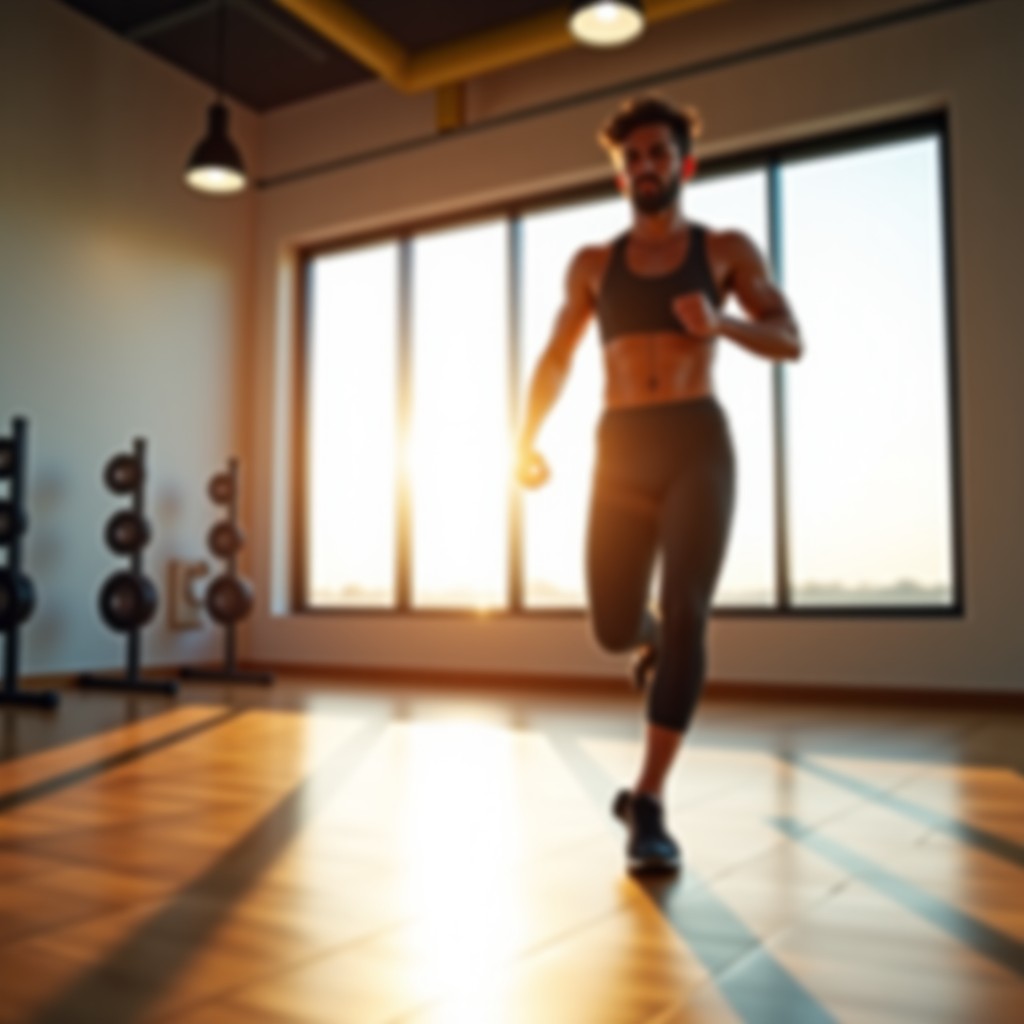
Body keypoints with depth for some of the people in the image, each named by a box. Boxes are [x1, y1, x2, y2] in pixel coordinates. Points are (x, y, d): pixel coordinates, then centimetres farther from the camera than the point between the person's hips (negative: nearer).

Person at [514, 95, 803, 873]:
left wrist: (720, 323, -16)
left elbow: (791, 342, 5)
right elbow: (557, 357, 19)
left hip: (698, 446, -2)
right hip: (623, 452, 3)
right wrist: (526, 441, 4)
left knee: (685, 615, -21)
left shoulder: (727, 249, 11)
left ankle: (649, 804, -16)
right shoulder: (593, 263, 16)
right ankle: (653, 640, 43)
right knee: (612, 630, 3)